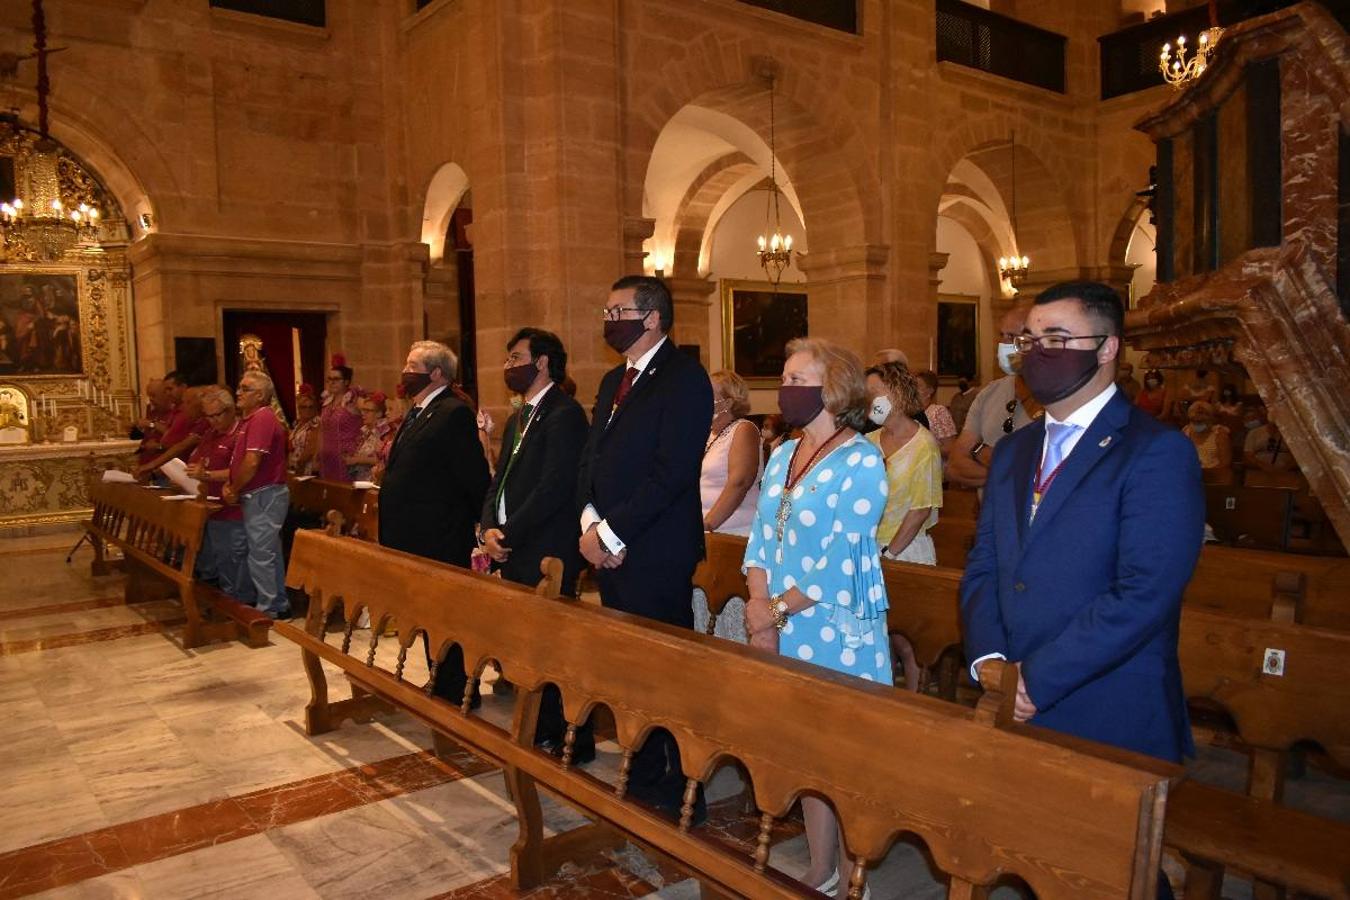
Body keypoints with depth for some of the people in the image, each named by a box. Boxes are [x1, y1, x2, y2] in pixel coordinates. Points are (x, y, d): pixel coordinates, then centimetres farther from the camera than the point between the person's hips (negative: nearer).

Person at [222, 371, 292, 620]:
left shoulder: (262, 418, -16)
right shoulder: (250, 419, 18)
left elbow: (251, 462, -22)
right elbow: (240, 461, 21)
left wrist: (234, 490, -10)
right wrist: (230, 485, 6)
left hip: (263, 495, -10)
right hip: (260, 495, 10)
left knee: (261, 553, -5)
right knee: (270, 552, 15)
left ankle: (268, 609, 2)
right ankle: (279, 604, 23)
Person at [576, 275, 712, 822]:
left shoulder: (683, 378, -11)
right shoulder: (614, 381, 17)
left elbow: (672, 472, -19)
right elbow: (591, 458, 15)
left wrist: (612, 532, -17)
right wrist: (590, 521, -2)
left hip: (656, 554, -8)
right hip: (611, 550, 8)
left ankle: (681, 794, 16)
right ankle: (642, 778, 30)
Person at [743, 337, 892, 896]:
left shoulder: (862, 461, -11)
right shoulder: (782, 455, 10)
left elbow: (842, 563, -16)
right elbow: (761, 539, 9)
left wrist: (777, 609, -11)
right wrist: (760, 608, -5)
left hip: (837, 633, -6)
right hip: (783, 635, 6)